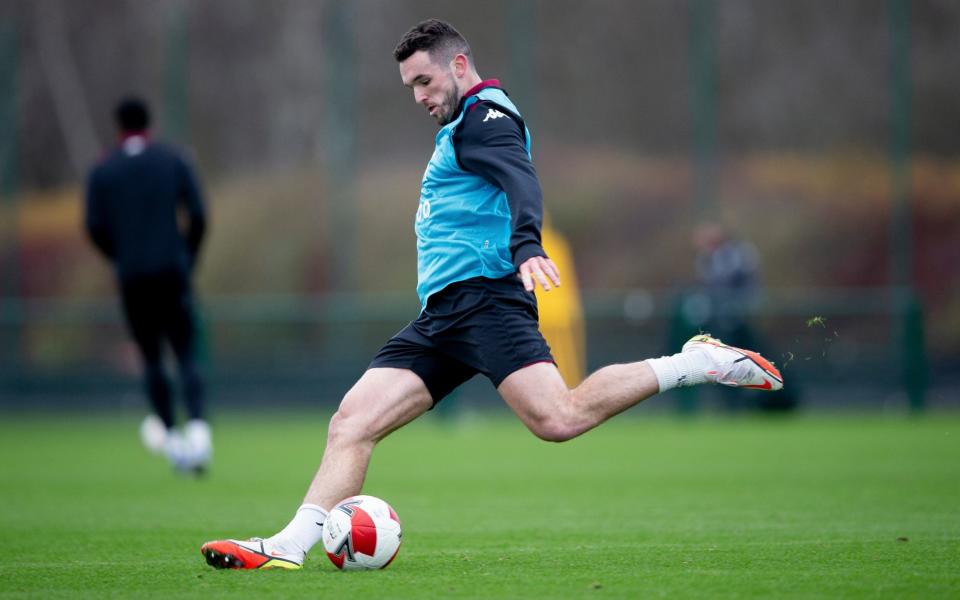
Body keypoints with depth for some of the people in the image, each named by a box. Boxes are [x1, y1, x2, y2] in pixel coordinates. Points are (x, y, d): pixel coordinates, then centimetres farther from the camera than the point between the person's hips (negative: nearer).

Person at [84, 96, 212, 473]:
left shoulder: (102, 171, 4)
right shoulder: (173, 161, 5)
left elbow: (95, 228, -1)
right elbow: (198, 216, -1)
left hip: (132, 276, 0)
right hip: (173, 272, 0)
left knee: (151, 358, 10)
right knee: (187, 355, -1)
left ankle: (169, 436, 9)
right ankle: (198, 427, -22)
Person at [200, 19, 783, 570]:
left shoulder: (485, 115, -2)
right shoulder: (460, 128, 28)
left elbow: (522, 181, -21)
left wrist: (526, 244, -39)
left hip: (485, 294, -10)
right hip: (440, 315, 10)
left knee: (557, 418, -26)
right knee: (351, 423, -3)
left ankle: (696, 363, -13)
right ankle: (291, 546, -9)